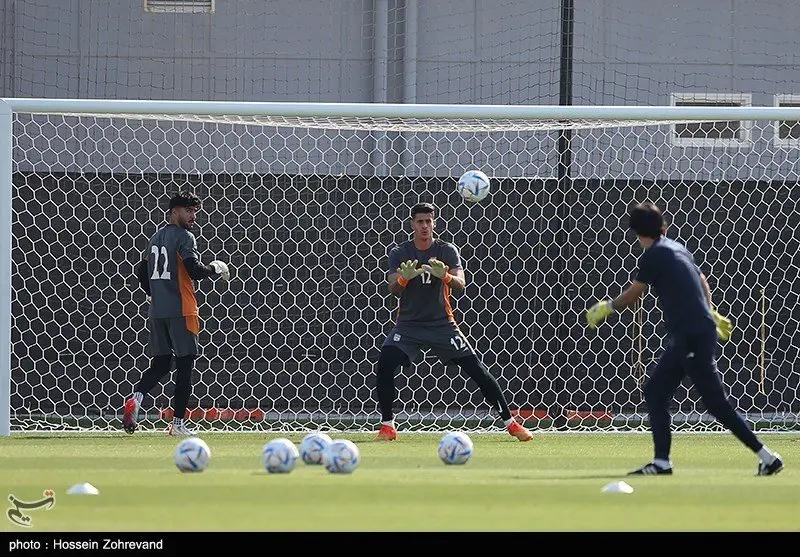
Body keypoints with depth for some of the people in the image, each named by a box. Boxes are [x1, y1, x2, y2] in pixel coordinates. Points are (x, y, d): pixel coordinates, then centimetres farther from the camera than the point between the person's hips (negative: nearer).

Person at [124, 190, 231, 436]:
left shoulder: (156, 237, 16)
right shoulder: (184, 237, -8)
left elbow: (141, 271, 21)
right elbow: (195, 270, -19)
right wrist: (215, 268, -1)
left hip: (157, 312, 7)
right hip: (180, 310, -7)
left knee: (160, 363, 12)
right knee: (185, 363, 0)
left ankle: (135, 399, -14)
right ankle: (178, 423, -1)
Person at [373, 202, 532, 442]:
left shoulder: (447, 251, -3)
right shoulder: (399, 253, 0)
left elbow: (461, 284, -16)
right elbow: (393, 289, -10)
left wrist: (445, 276, -39)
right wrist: (404, 278, -34)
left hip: (442, 323, 0)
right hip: (409, 322, 1)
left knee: (476, 369, -5)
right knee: (384, 364, -21)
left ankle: (509, 422, 4)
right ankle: (387, 425, -8)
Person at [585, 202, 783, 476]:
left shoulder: (654, 255, -10)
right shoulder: (677, 248, 15)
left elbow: (633, 294, -3)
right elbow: (702, 281, 28)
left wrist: (607, 307, 14)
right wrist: (710, 313, 40)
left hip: (693, 337, -10)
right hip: (684, 338, 10)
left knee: (717, 403, -8)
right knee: (655, 392, 10)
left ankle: (767, 457, -7)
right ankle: (662, 462, 9)